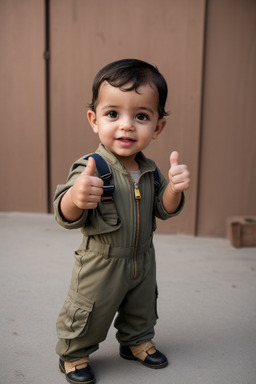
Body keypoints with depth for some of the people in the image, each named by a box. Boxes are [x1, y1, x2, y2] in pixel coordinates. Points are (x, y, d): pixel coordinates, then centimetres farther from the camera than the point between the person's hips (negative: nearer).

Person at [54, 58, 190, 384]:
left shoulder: (150, 169, -4)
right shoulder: (90, 168, -24)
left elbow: (164, 210, -2)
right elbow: (67, 217, -27)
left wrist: (174, 188, -23)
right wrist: (75, 197, -51)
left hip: (142, 261, 6)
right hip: (101, 263, -5)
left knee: (142, 307, 26)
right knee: (89, 314, 12)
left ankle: (136, 341, 53)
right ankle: (73, 353, 39)